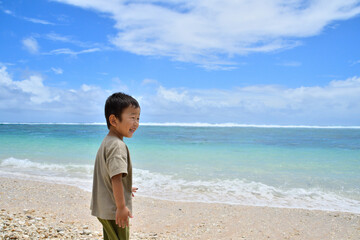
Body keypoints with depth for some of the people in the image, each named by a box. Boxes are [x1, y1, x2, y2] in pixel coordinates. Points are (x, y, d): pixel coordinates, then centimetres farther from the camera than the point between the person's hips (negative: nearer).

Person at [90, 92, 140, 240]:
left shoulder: (107, 141, 10)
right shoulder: (118, 145, -22)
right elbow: (116, 177, -29)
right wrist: (121, 207, -25)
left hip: (104, 208, 10)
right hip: (113, 210, -10)